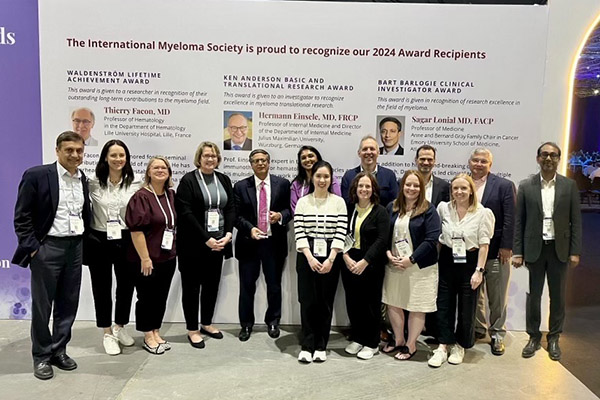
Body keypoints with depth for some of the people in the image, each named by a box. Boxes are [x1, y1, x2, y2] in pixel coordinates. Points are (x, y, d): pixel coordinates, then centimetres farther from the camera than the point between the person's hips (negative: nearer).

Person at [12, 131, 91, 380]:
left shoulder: (83, 180, 8)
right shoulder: (36, 175, -9)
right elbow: (22, 216, -8)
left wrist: (84, 242, 9)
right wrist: (32, 248, -12)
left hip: (75, 247, 5)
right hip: (47, 247, -5)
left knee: (68, 303, 11)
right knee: (42, 305, 7)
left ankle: (58, 350, 26)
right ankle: (41, 356, 21)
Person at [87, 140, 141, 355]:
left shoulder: (136, 184, -2)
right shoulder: (93, 184, -7)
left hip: (126, 241, 2)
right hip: (99, 241, -1)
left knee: (127, 285, 12)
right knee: (102, 288, 10)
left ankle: (120, 327, 36)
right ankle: (107, 333, 27)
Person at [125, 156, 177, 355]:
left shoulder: (171, 195, 7)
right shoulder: (141, 196, -14)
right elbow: (136, 229, -19)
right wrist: (145, 258, -20)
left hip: (168, 257, 6)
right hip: (147, 258, -6)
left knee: (161, 297, 14)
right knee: (146, 297, 7)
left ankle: (156, 332, 28)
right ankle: (148, 337, 20)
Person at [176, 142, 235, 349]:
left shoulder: (224, 180, 9)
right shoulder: (188, 180, -7)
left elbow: (231, 208, 7)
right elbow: (186, 213, -14)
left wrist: (228, 234, -7)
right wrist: (206, 239, -17)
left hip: (218, 242, 5)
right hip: (194, 244, -5)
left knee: (212, 284, 14)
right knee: (191, 286, 6)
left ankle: (206, 323, 30)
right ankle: (192, 329, 18)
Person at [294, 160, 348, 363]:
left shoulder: (339, 202, 1)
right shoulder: (303, 202, 2)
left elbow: (340, 233, -4)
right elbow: (299, 233, -3)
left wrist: (330, 259, -13)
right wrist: (310, 258, -13)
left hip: (331, 257, 0)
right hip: (307, 257, 0)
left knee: (326, 302, 6)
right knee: (308, 301, 2)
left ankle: (321, 346, 19)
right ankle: (307, 346, 13)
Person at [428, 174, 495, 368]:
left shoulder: (482, 213, -8)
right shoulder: (443, 208, -1)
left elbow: (484, 244, -8)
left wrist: (479, 270, -12)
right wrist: (436, 259, 6)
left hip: (470, 262, -2)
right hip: (447, 261, 2)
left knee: (466, 307, 10)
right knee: (444, 305, 6)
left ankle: (460, 346, 28)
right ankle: (442, 347, 15)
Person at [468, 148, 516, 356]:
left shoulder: (504, 186, -4)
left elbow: (510, 220, -7)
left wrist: (506, 247, -11)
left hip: (496, 251, -2)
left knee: (497, 297, 8)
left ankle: (497, 334, 23)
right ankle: (478, 328, 31)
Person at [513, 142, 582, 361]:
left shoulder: (569, 185, 2)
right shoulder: (526, 186, 0)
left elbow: (576, 220, 2)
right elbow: (519, 221, 0)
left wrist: (575, 251, -4)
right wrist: (517, 252, -4)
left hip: (559, 248, 1)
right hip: (534, 248, 0)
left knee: (557, 296, 10)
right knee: (533, 295, 8)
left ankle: (554, 338, 24)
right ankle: (534, 337, 22)